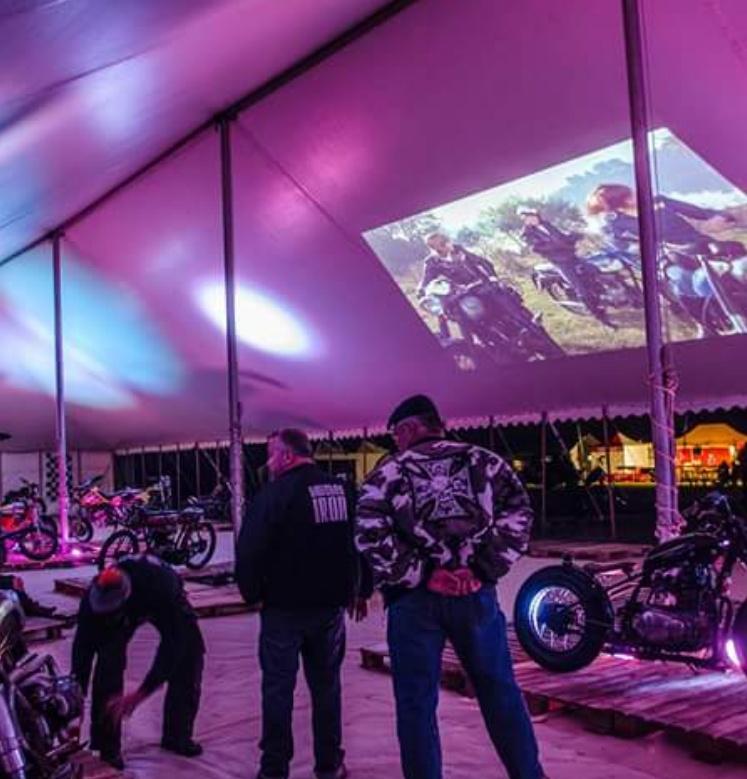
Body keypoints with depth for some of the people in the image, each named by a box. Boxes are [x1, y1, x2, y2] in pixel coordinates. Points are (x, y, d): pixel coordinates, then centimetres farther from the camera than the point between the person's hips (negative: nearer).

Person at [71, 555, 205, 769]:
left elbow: (172, 646, -42)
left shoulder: (161, 588, -47)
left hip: (163, 604, -1)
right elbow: (82, 651, -30)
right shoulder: (94, 600, -38)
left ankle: (177, 735, 5)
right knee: (108, 663, -20)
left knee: (190, 653, -14)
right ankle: (106, 746, -6)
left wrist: (140, 694, -45)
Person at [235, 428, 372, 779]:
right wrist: (361, 590, 19)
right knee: (326, 685, 14)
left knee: (278, 688, 5)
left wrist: (252, 593, -3)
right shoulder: (344, 491, 6)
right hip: (330, 606, 5)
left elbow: (249, 550, -16)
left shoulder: (274, 494, -12)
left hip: (283, 607, -5)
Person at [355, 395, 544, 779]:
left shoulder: (389, 472, -1)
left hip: (415, 599, -2)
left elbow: (370, 533, -14)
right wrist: (487, 568, -4)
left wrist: (411, 575, -9)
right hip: (476, 593, 2)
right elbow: (518, 513, -4)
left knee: (416, 704, 9)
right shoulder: (482, 462, 6)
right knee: (501, 693, 15)